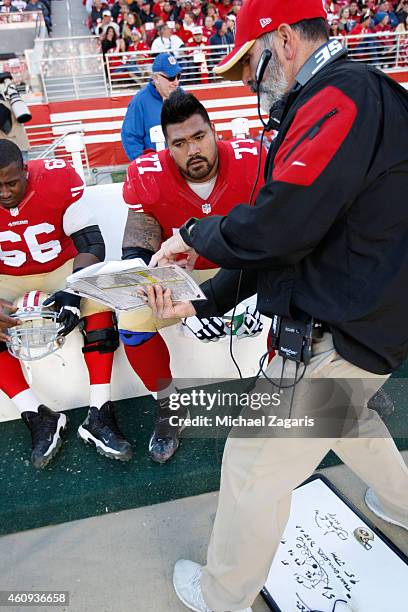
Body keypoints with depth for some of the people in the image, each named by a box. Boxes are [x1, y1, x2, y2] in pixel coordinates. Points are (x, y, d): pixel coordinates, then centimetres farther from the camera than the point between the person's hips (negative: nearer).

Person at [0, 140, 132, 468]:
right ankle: (38, 417, -18)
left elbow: (91, 242, -20)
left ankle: (99, 415, -26)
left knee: (98, 296, -31)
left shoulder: (59, 177, -19)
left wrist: (73, 291, -37)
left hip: (63, 268, -1)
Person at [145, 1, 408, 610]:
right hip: (358, 319, 10)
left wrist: (195, 234, -8)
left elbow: (277, 226, -28)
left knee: (254, 464, 5)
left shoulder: (346, 95, -17)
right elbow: (280, 237, 11)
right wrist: (203, 302, 5)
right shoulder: (320, 108, 14)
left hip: (342, 335, -10)